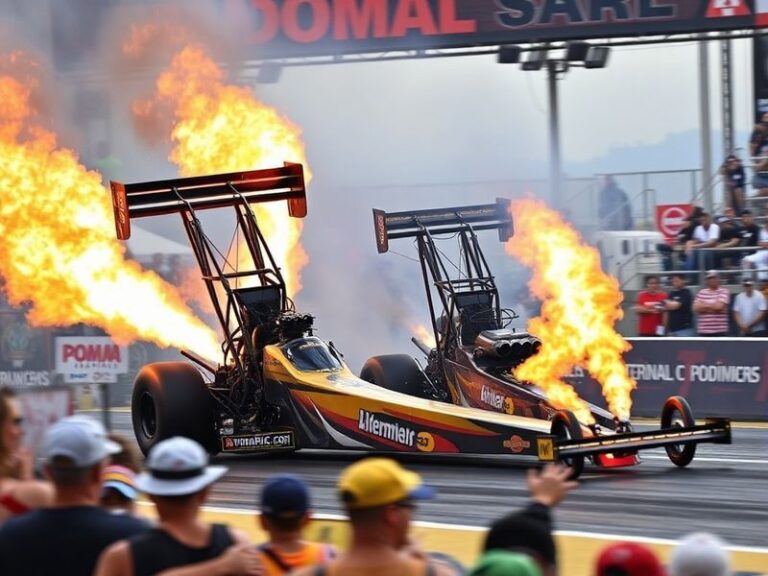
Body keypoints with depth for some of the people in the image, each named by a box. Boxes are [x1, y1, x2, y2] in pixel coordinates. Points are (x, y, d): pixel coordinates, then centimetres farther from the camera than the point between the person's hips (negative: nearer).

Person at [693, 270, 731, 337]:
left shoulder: (724, 292, -2)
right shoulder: (701, 293, 10)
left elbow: (719, 306, -16)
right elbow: (696, 308, -3)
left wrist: (705, 305, -2)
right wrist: (713, 307, -8)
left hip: (720, 331, -4)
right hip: (703, 331, 4)